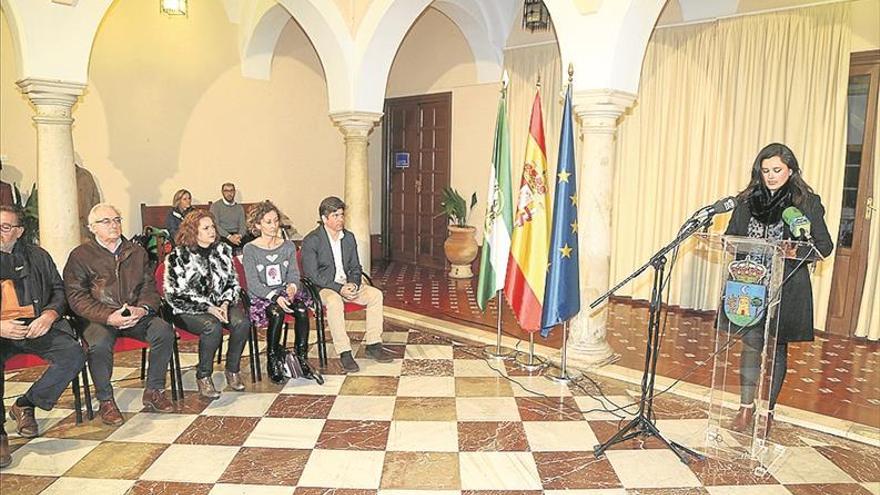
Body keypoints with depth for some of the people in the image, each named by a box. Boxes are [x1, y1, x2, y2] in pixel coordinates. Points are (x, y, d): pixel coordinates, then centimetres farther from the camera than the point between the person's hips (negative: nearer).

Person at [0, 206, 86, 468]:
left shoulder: (37, 256, 16)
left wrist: (50, 314, -6)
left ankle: (25, 405, -3)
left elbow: (59, 291, 16)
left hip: (36, 326, 3)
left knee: (74, 354, -23)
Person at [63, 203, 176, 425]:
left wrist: (143, 309, -11)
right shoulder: (80, 256, 3)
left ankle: (154, 391, -9)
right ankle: (105, 401, -11)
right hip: (99, 318, -3)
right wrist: (108, 316, -19)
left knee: (164, 330, -25)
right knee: (99, 343, -34)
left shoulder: (137, 252, 15)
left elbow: (150, 286, 12)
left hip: (136, 315, 3)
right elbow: (77, 297, -5)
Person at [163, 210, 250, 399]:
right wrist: (208, 308, -17)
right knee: (213, 326, -35)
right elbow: (175, 294, -9)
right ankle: (203, 376, -14)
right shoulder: (177, 256, -5)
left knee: (242, 322, -26)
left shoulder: (223, 250, 9)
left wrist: (225, 303, -9)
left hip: (221, 305, 4)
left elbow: (233, 282, 12)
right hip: (189, 310, -4)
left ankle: (233, 370, -7)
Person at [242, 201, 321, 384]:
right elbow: (253, 283, -12)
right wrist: (275, 297, -27)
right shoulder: (250, 249, -3)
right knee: (276, 312, -34)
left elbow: (294, 273, 4)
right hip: (260, 297, -3)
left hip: (285, 293, 3)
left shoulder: (288, 246, 9)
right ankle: (272, 361, -16)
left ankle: (302, 360, -21)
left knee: (302, 309, -28)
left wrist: (292, 286, -21)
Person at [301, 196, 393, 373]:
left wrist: (353, 284, -10)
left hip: (346, 285, 6)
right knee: (334, 302, -37)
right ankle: (344, 353, -30)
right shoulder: (311, 241, -12)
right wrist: (339, 288, -23)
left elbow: (355, 268, 13)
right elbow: (311, 275, -16)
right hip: (321, 287, -6)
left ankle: (373, 345, -8)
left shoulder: (349, 237, 7)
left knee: (375, 294, -14)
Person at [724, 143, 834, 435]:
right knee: (751, 343, 0)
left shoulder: (807, 202, -2)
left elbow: (825, 245, 1)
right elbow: (731, 236, 12)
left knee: (777, 348, 8)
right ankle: (746, 407, 14)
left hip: (787, 287, -2)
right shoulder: (748, 200, 7)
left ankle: (768, 411, 22)